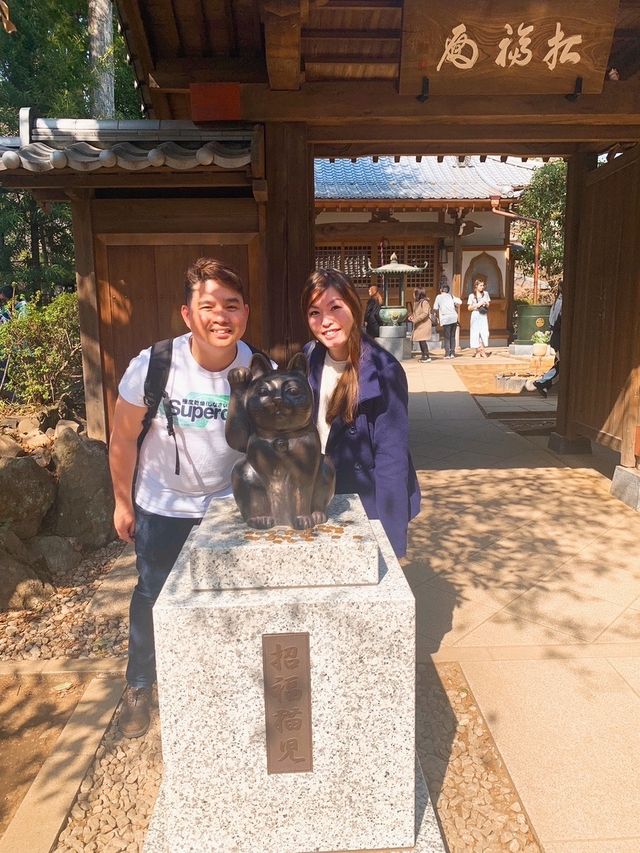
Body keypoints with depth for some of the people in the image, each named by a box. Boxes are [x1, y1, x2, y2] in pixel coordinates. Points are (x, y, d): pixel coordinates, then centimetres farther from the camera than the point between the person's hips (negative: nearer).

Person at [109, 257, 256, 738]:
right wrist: (122, 502, -2)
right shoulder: (153, 366, -25)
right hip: (163, 505, -1)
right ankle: (139, 688, 42)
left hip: (230, 502, 1)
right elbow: (124, 437, -10)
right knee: (152, 596, 16)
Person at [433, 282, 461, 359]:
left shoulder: (438, 297, 5)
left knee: (447, 337, 3)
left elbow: (435, 308, 0)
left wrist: (438, 318, 12)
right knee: (453, 336, 12)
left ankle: (447, 354, 0)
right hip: (454, 318, 3)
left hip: (445, 319, -3)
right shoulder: (451, 296, 13)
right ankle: (452, 353, 10)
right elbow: (460, 302, 1)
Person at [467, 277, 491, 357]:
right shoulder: (472, 296, 0)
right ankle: (478, 350, 6)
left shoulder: (485, 293, 9)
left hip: (483, 315, 2)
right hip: (475, 315, -2)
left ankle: (482, 351, -1)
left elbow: (488, 304, 17)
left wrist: (486, 304, -5)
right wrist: (477, 305, -12)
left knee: (484, 332, -7)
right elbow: (469, 308, 0)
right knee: (475, 333, -3)